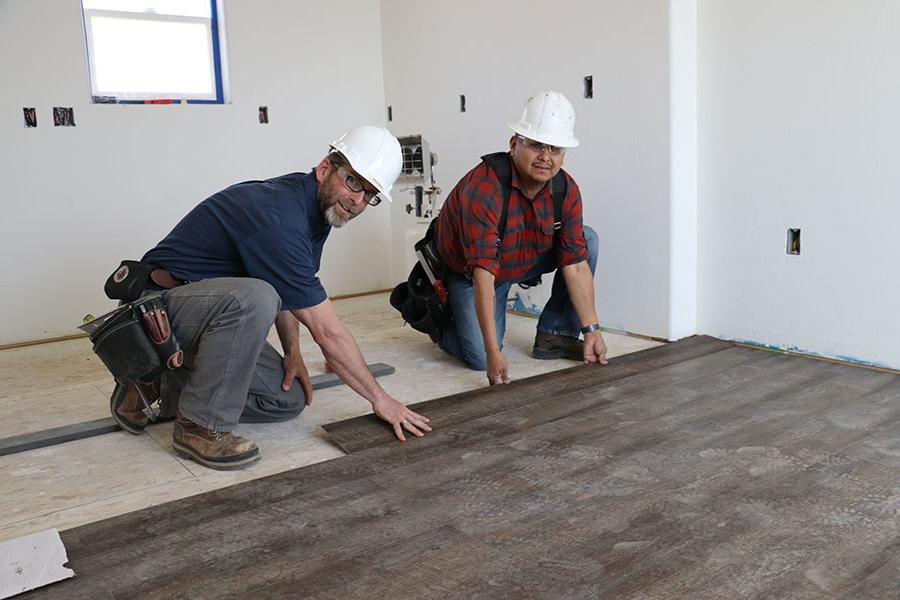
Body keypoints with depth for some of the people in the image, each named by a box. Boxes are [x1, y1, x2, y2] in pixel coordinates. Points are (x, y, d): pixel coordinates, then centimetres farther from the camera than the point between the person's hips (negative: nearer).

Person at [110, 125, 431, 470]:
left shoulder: (315, 207, 0)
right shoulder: (278, 216, -29)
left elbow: (286, 287, 14)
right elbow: (327, 332, -27)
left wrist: (292, 351, 0)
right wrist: (379, 399, -18)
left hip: (216, 309, 9)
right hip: (162, 303, -9)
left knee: (289, 399, 0)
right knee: (254, 298, -38)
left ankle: (162, 386, 13)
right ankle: (201, 426, -20)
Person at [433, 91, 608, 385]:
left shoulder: (566, 190, -15)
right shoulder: (484, 187, -35)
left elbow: (576, 263, -13)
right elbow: (483, 274, -39)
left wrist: (592, 330, -17)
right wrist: (493, 353, -42)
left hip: (526, 261, 6)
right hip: (467, 271, -5)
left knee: (587, 239, -12)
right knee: (480, 358, -20)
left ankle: (554, 336, -4)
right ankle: (442, 324, 16)